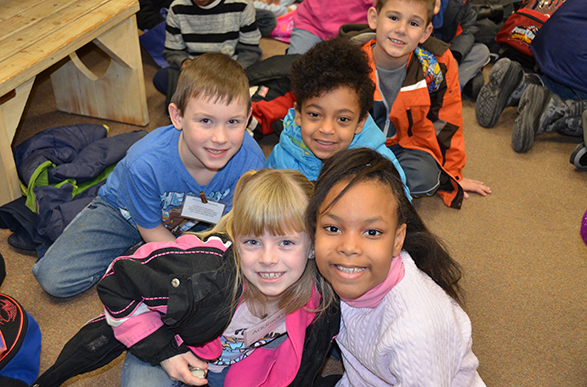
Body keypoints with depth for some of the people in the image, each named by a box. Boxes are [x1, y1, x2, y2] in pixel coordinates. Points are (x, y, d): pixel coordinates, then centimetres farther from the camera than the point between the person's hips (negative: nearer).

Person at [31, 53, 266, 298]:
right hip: (126, 214, -3)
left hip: (190, 220, 3)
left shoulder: (251, 161, -33)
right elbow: (151, 229, -19)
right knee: (54, 279, -10)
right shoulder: (145, 163, -39)